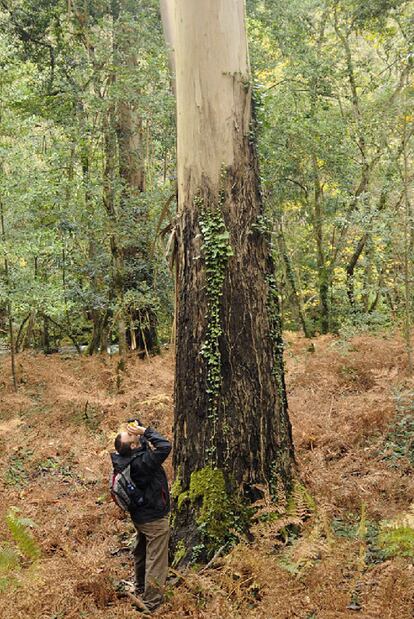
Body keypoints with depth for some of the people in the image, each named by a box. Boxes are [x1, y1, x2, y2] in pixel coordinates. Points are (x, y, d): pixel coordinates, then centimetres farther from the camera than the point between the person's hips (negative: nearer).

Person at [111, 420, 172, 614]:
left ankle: (140, 588, 47)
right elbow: (165, 446, -36)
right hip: (155, 519, -9)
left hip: (139, 515, 9)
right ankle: (152, 603, 13)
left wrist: (136, 425, -10)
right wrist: (144, 430, -31)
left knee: (141, 554, 27)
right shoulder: (142, 462, -33)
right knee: (155, 561, 4)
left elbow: (145, 440, 6)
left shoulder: (123, 459, -9)